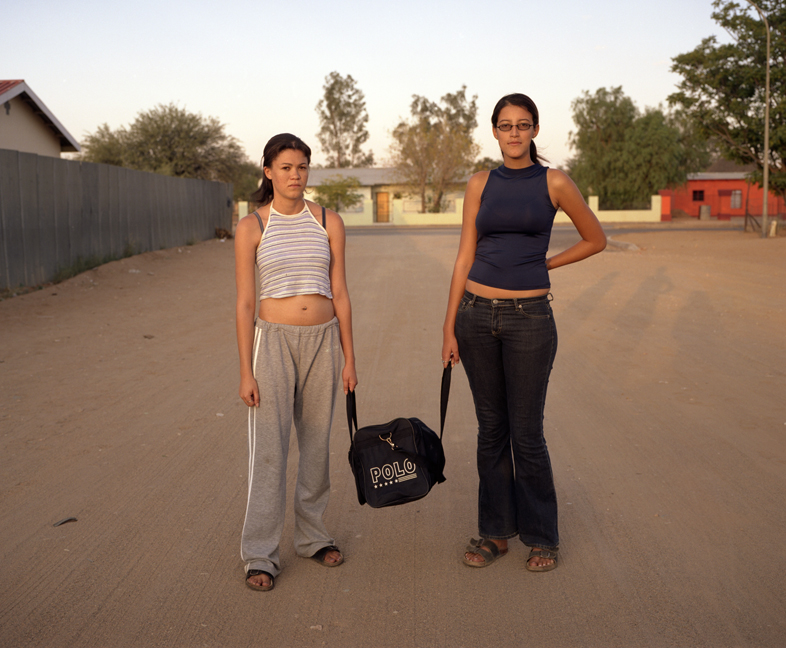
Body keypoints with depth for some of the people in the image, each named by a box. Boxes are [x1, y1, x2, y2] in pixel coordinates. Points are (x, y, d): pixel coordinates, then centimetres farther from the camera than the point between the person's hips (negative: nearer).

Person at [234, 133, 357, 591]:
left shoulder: (329, 223, 4)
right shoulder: (251, 228, -2)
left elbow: (340, 294, 6)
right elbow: (245, 303, -3)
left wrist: (349, 359, 4)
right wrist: (246, 371, -6)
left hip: (323, 340, 3)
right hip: (273, 341, -2)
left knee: (317, 445, 11)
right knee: (269, 450, -2)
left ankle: (312, 535, 28)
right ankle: (260, 554, 9)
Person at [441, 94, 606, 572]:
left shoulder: (554, 183, -1)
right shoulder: (481, 185, 7)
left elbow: (596, 239, 9)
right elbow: (466, 257, 5)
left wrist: (541, 265, 6)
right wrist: (450, 326, 1)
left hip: (529, 317, -3)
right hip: (477, 315, 3)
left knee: (526, 433, 2)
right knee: (491, 428, 10)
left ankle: (542, 535, 20)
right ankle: (496, 531, 23)